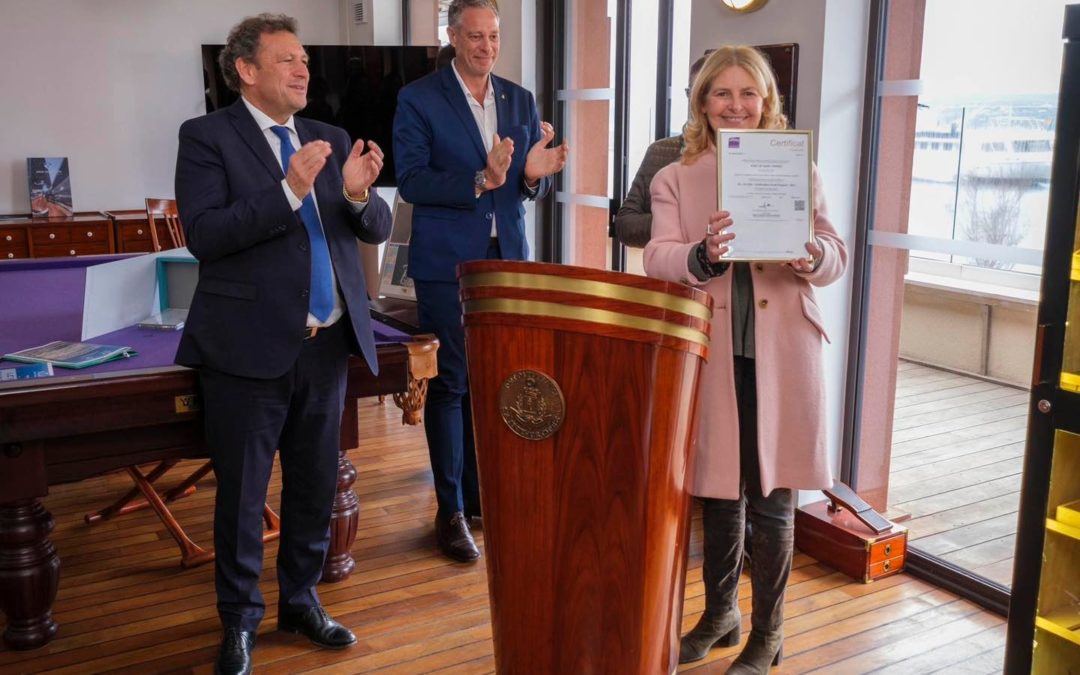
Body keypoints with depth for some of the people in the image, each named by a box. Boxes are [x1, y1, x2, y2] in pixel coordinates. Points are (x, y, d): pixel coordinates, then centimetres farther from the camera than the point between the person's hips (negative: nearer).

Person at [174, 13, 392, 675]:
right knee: (241, 494, 7)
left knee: (316, 487, 15)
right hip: (249, 346, -5)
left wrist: (359, 195, -13)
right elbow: (204, 235, -16)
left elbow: (378, 229, 9)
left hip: (326, 345, 5)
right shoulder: (207, 136, -4)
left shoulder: (331, 139, 11)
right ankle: (239, 619, 26)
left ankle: (302, 599, 35)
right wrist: (290, 190, -25)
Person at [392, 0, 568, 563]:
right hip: (447, 263, -4)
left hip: (507, 260, 5)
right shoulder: (419, 99, -4)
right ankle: (451, 511, 12)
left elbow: (532, 185, 12)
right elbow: (411, 181, -12)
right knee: (449, 385, 1)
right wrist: (479, 181, -24)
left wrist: (535, 175, -11)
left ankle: (482, 493, 27)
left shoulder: (521, 101, 10)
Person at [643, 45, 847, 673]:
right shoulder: (675, 179, 6)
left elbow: (837, 257, 2)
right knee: (718, 493, 13)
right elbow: (658, 259, -8)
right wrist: (703, 254, -29)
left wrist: (810, 254, -22)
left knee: (772, 499, 6)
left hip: (781, 355, -1)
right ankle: (720, 614, 35)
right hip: (711, 354, 1)